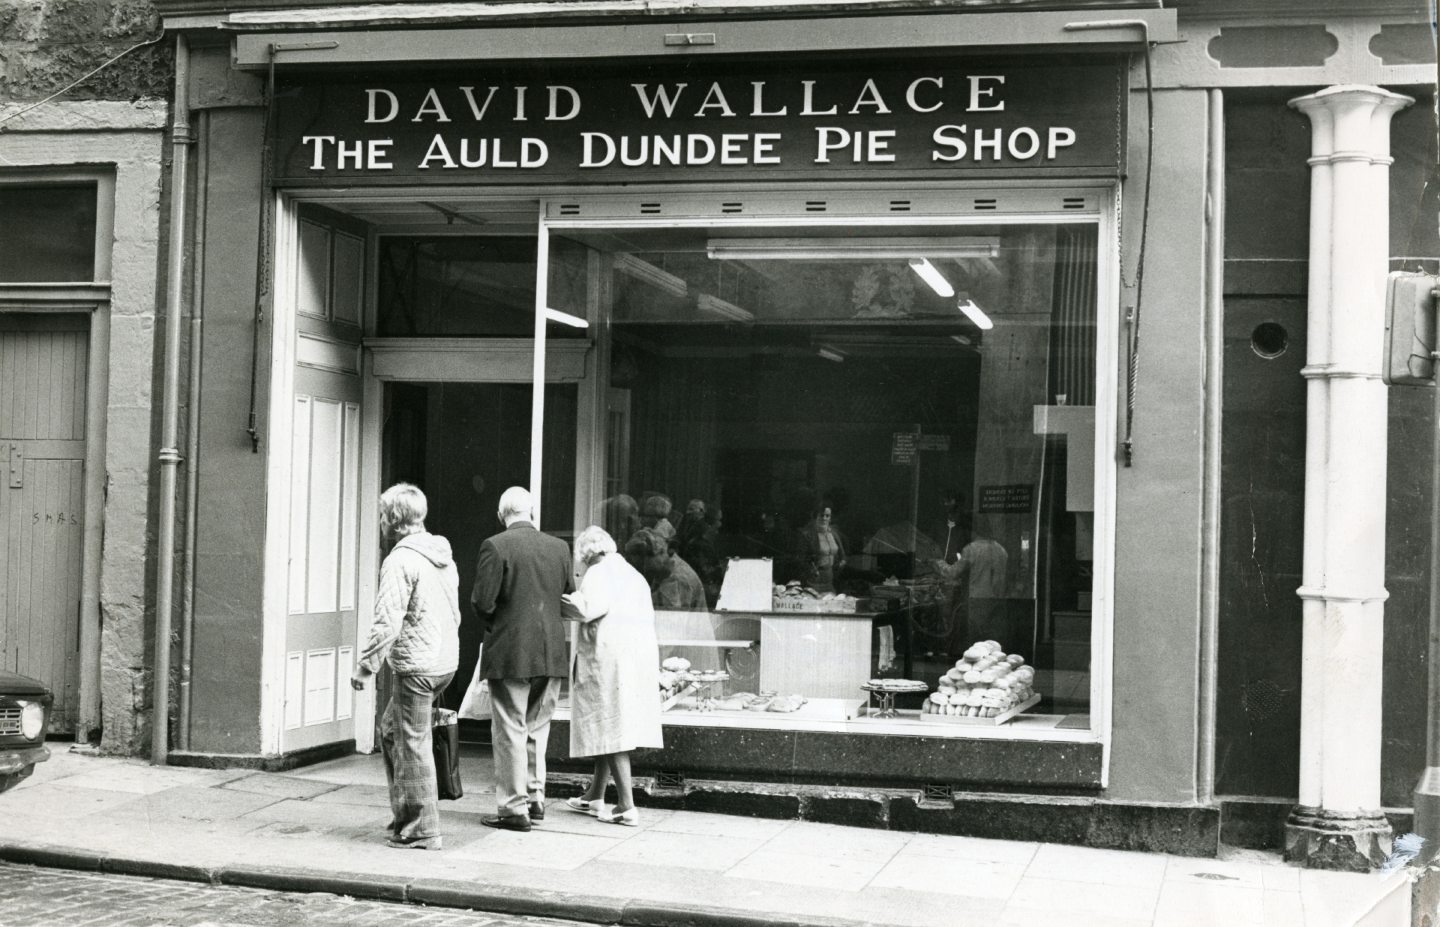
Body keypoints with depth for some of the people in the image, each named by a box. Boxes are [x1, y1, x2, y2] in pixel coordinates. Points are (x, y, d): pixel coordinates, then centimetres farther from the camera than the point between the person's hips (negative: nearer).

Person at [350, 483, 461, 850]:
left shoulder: (400, 561, -15)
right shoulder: (444, 557, 13)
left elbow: (387, 623, -19)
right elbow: (455, 614, 19)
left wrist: (365, 666, -11)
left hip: (416, 665, -9)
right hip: (446, 661, 9)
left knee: (413, 744, -1)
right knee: (391, 729, 22)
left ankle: (421, 830, 4)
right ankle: (404, 812, 25)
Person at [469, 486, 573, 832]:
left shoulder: (495, 546, -11)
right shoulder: (558, 547, 3)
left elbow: (482, 601, -14)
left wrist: (492, 623, 5)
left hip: (509, 652, -5)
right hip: (551, 654, 5)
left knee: (510, 730, 2)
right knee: (537, 728, 18)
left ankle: (514, 807, 5)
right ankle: (535, 798, 24)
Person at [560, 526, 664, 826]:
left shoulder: (598, 573, -5)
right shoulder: (634, 575, 20)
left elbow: (589, 608, -20)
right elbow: (648, 617, 17)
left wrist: (564, 602, -4)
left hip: (609, 658, -9)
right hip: (640, 657, 9)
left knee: (610, 730, -6)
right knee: (610, 730, 16)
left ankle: (627, 807, -10)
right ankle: (595, 796, 26)